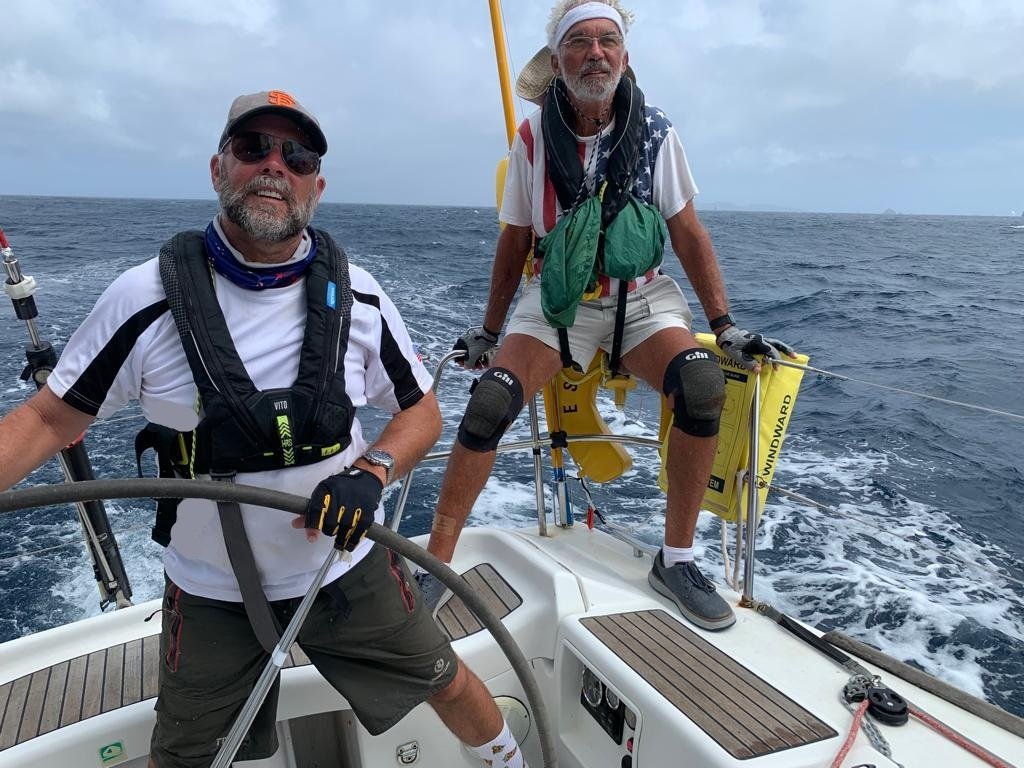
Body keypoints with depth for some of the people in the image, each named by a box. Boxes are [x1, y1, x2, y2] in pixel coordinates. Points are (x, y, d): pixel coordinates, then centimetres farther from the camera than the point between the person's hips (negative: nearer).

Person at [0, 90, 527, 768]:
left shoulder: (358, 297, -11)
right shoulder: (147, 299, -16)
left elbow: (421, 412, -2)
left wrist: (370, 472, -21)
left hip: (349, 567, 1)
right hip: (210, 593, 0)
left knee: (447, 682, 18)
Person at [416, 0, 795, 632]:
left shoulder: (654, 133, -3)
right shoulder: (534, 138, -2)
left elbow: (689, 235, 2)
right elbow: (516, 242, 7)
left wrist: (727, 328, -3)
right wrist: (488, 331, 10)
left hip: (640, 298, 0)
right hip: (557, 301, 0)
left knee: (703, 386, -29)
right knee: (490, 403, -25)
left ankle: (677, 559, -10)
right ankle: (436, 566, -9)